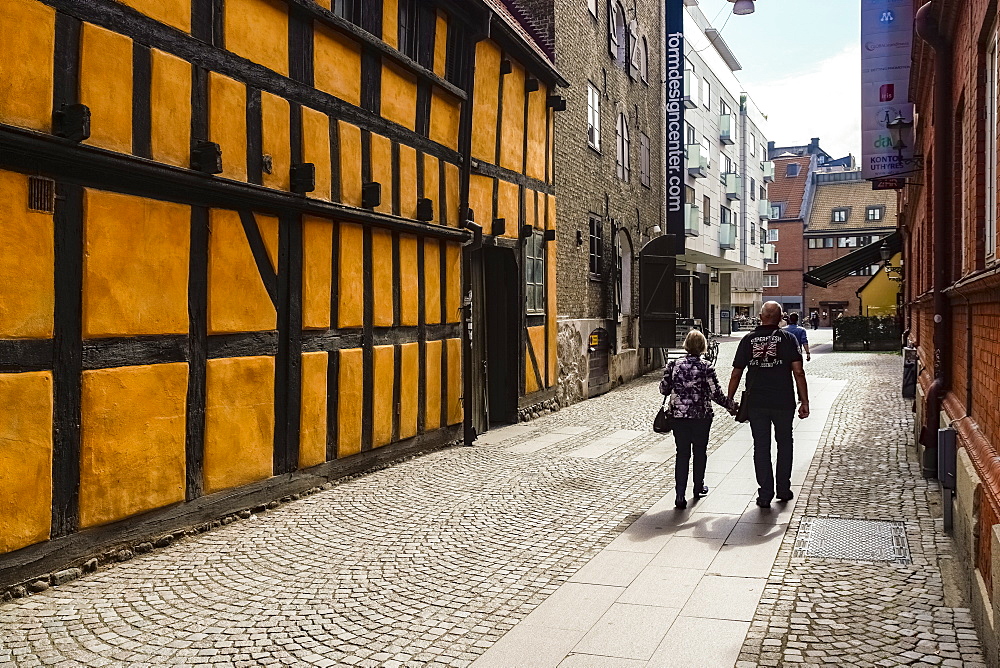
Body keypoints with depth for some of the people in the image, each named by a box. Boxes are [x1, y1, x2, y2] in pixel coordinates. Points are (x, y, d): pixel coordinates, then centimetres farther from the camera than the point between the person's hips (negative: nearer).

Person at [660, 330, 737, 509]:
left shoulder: (673, 365, -3)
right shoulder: (706, 368, -10)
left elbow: (664, 390, 1)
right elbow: (716, 394, -10)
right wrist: (731, 406, 6)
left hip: (678, 415, 2)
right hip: (701, 416, -2)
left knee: (682, 454, 5)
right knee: (700, 451, 17)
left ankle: (680, 495, -4)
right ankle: (698, 488, 32)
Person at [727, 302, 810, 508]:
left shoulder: (748, 340, 2)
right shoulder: (788, 338, -2)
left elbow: (736, 375, 3)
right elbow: (798, 372, -9)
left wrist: (729, 400, 12)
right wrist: (804, 401, -4)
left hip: (755, 403, 1)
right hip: (783, 402, -1)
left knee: (761, 447, 7)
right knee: (784, 444, 17)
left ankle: (765, 494, 8)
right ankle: (783, 489, 22)